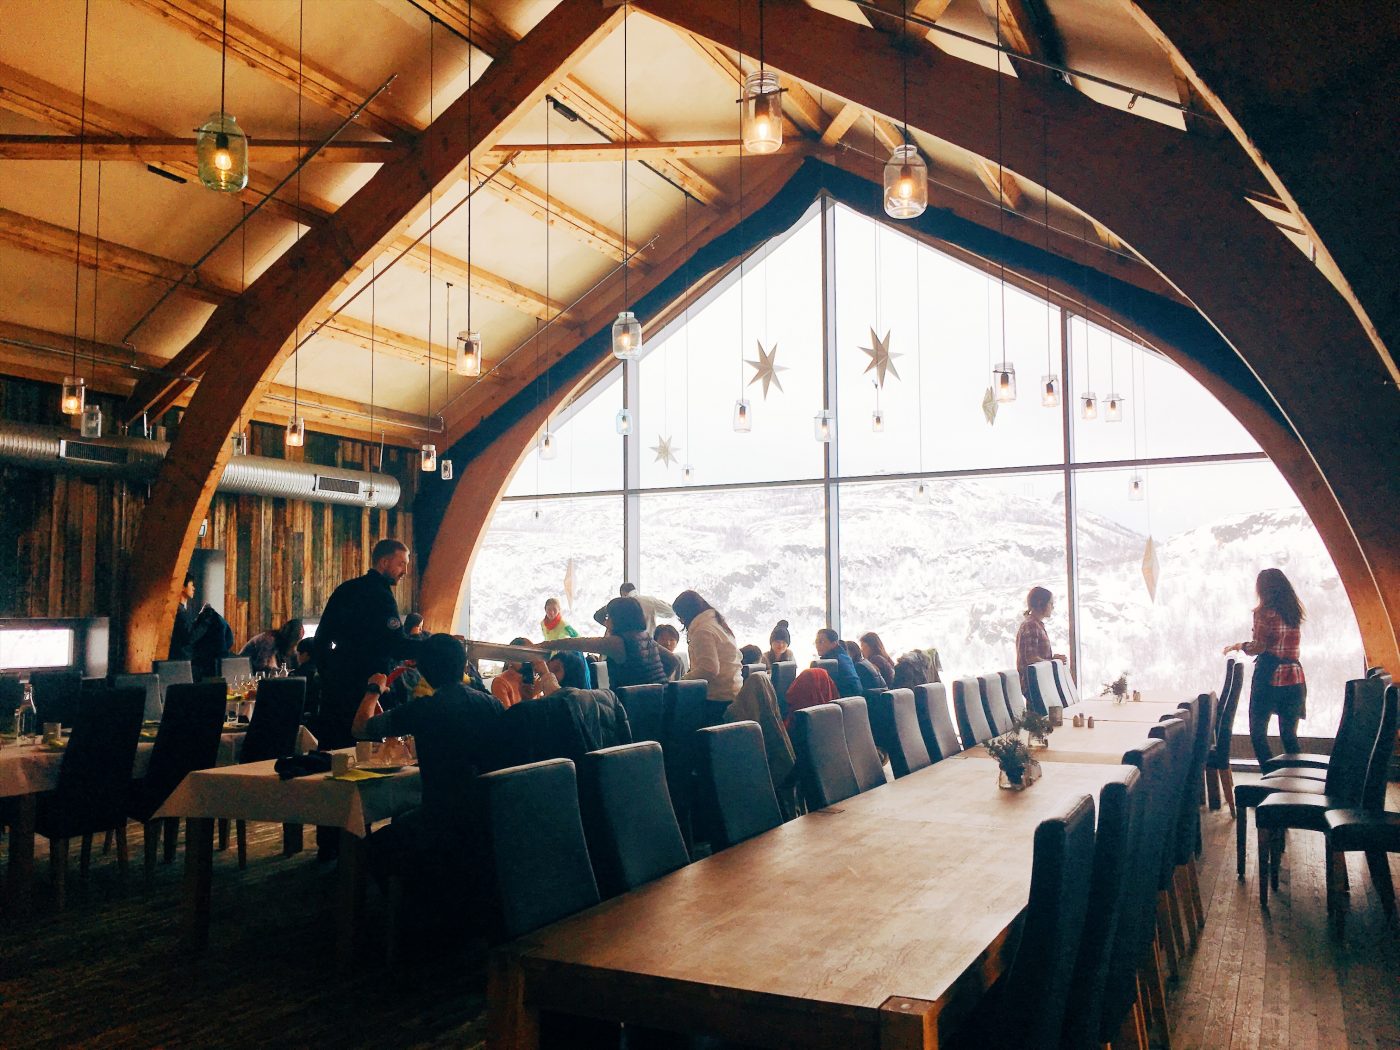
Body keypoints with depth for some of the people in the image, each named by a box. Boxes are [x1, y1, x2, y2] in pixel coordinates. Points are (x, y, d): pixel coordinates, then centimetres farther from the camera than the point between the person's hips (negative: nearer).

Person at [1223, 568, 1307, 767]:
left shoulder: (1264, 612, -8)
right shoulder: (1294, 612, 10)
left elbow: (1259, 647, -13)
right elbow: (1285, 643, 16)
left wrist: (1239, 646, 4)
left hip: (1269, 677, -6)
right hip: (1295, 679, 6)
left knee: (1258, 732, 3)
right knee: (1289, 734, 12)